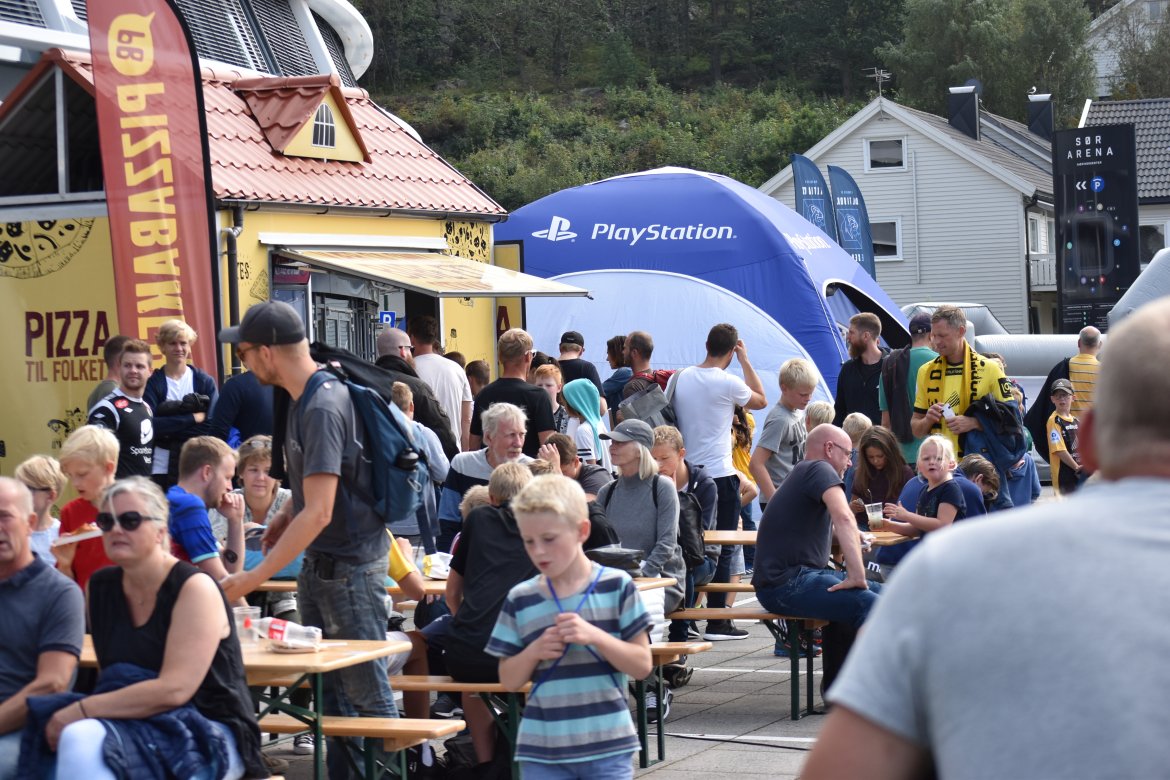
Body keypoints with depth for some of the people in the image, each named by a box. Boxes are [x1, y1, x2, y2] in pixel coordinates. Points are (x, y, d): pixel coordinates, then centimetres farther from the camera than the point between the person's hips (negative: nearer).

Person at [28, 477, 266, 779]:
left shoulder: (194, 587, -11)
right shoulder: (102, 586, 8)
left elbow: (174, 689, -21)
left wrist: (79, 711, -20)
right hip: (135, 725, 6)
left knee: (80, 738, -32)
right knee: (80, 739, -29)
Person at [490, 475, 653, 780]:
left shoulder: (617, 586, -2)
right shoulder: (520, 600, 3)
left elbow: (642, 664, -4)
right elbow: (509, 681, 6)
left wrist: (595, 636, -18)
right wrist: (534, 652, -13)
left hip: (608, 746, -2)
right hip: (542, 751, 2)